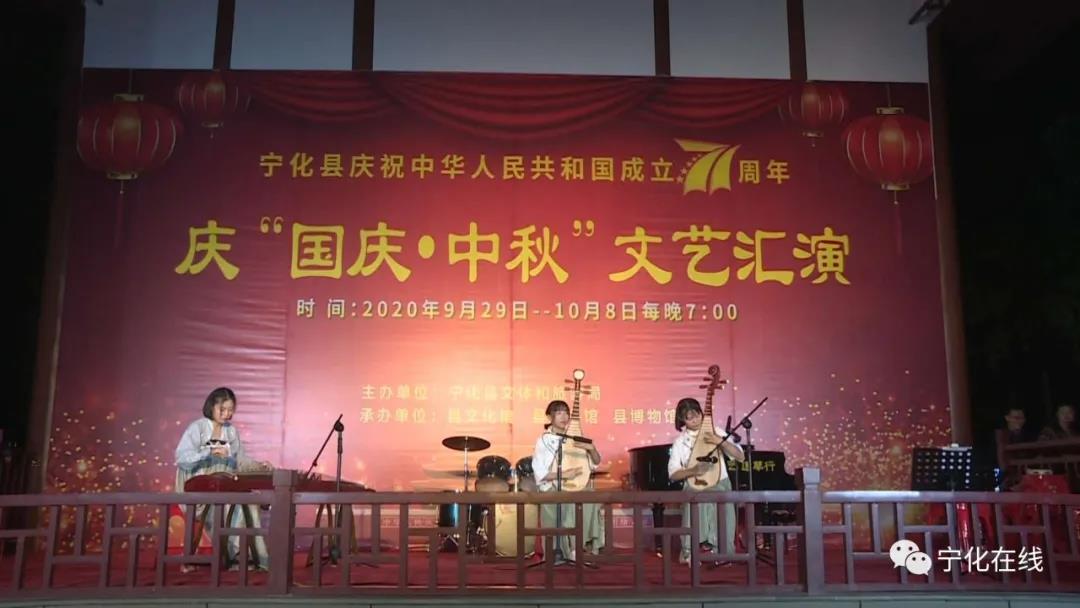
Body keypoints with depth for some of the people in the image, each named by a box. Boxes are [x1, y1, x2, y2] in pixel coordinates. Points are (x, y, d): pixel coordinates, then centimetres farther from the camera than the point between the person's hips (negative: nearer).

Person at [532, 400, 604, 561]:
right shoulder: (544, 441, -2)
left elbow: (596, 462, 13)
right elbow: (540, 474, -9)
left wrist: (592, 448, -8)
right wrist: (563, 474, -19)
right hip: (552, 488, -4)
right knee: (569, 503, -32)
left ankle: (588, 543, -14)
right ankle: (564, 549, -18)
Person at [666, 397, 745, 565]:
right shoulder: (680, 442, 2)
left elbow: (740, 456, -2)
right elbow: (673, 474, -3)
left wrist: (720, 442, -16)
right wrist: (693, 471, -21)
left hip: (721, 486, 1)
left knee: (723, 531, -13)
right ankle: (689, 553, 2)